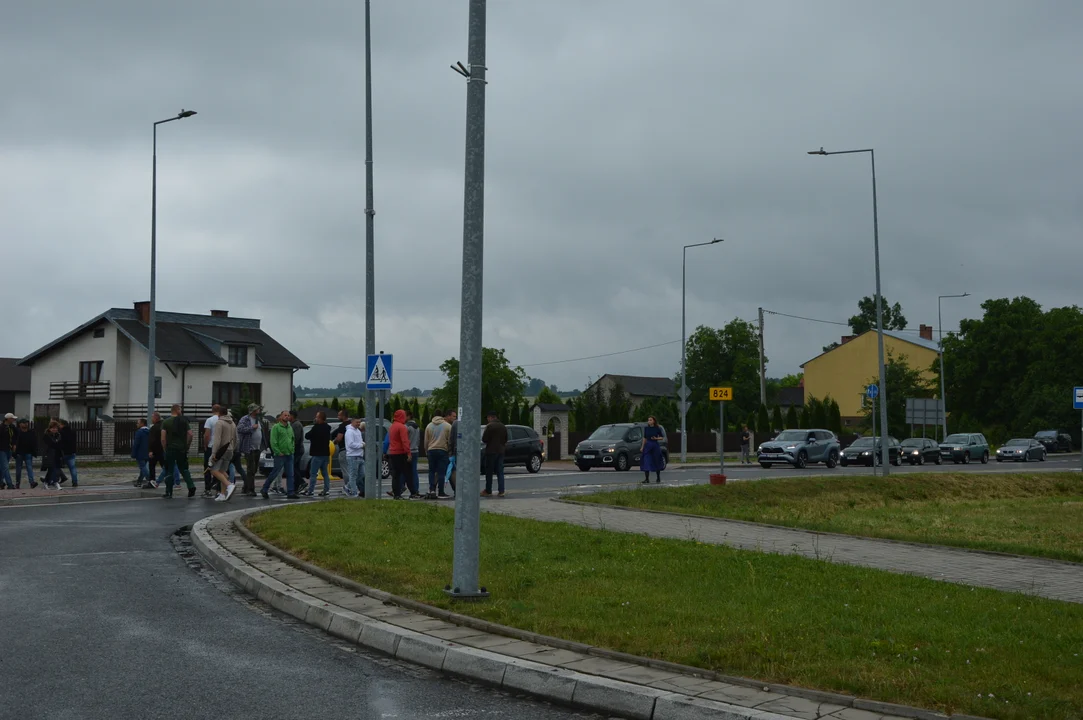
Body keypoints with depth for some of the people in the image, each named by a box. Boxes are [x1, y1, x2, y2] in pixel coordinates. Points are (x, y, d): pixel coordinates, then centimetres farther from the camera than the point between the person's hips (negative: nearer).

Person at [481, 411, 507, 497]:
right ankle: (501, 491, -1)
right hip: (501, 451, 6)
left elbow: (484, 439, -13)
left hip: (491, 451, -6)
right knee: (500, 472, 5)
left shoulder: (490, 426, -13)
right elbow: (505, 439, 15)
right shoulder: (503, 426, 9)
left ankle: (488, 491, 8)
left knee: (489, 472, 3)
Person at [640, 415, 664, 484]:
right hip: (647, 446, 2)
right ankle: (647, 479, -7)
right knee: (646, 462, -8)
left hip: (655, 445, -2)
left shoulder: (657, 429, -3)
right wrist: (642, 447, 6)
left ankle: (658, 478, 25)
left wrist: (656, 438, -14)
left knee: (656, 461, 7)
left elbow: (661, 437, 5)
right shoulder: (646, 428, 4)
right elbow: (644, 438, 10)